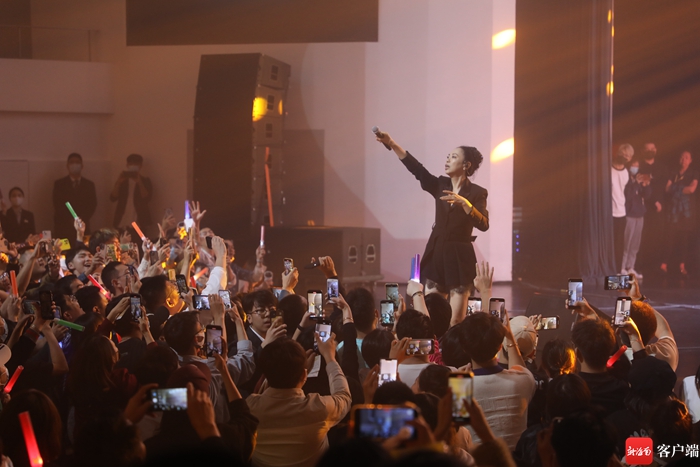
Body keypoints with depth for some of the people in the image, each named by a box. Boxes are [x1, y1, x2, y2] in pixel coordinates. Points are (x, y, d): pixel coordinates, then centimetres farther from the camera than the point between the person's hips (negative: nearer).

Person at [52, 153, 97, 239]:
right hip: (63, 229, -1)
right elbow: (58, 206, -1)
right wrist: (70, 220, -14)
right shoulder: (59, 184, 6)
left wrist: (82, 219, -11)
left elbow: (92, 205, 6)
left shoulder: (89, 185, 13)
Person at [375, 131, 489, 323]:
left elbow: (483, 225, -18)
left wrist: (464, 203, -30)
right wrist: (391, 144, -17)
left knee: (456, 320, -4)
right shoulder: (440, 185, 7)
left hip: (460, 256, -4)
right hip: (436, 252, 5)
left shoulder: (476, 192, -5)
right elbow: (416, 168, -6)